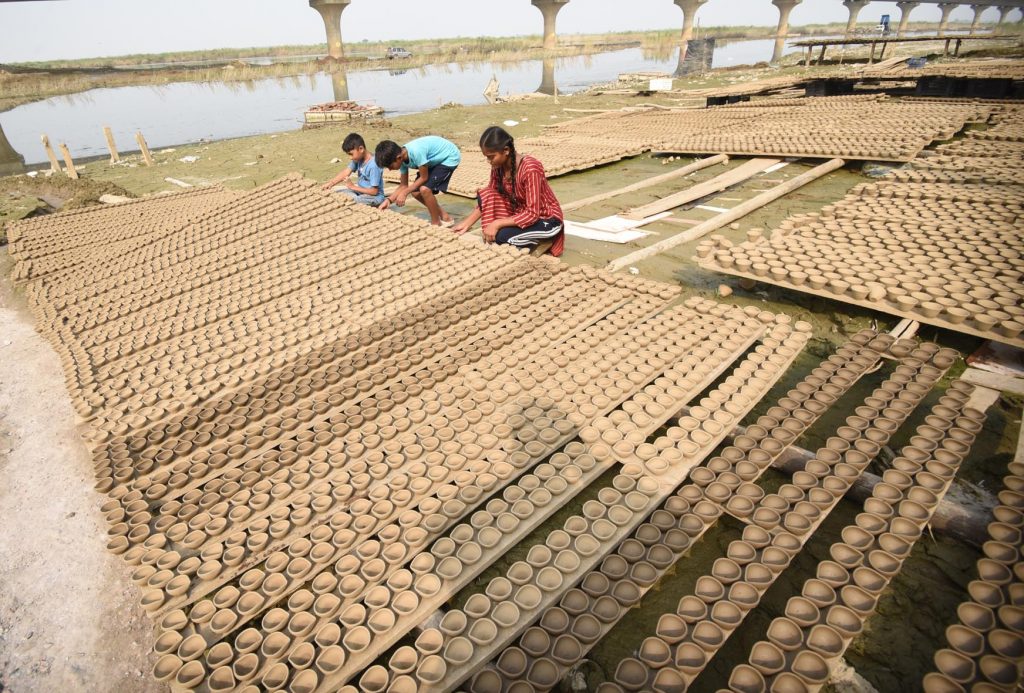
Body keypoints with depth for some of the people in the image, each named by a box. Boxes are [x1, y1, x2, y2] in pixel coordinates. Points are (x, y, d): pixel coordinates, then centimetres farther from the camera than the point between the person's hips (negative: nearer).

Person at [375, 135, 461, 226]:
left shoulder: (416, 152, -35)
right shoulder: (402, 157, -8)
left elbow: (423, 178, -22)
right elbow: (404, 185, 0)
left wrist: (404, 193, -19)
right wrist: (389, 200, -13)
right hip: (436, 160, 9)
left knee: (425, 189, -23)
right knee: (415, 191, 3)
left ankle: (436, 224, -2)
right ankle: (444, 217, 18)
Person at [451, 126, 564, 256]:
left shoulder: (530, 169, -30)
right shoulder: (499, 166, -8)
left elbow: (532, 214, -30)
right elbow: (488, 199, 3)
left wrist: (497, 224, -31)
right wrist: (467, 223, -8)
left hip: (546, 219, -7)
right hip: (521, 212, 7)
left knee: (503, 236, -30)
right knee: (485, 195, -12)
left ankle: (541, 242, -3)